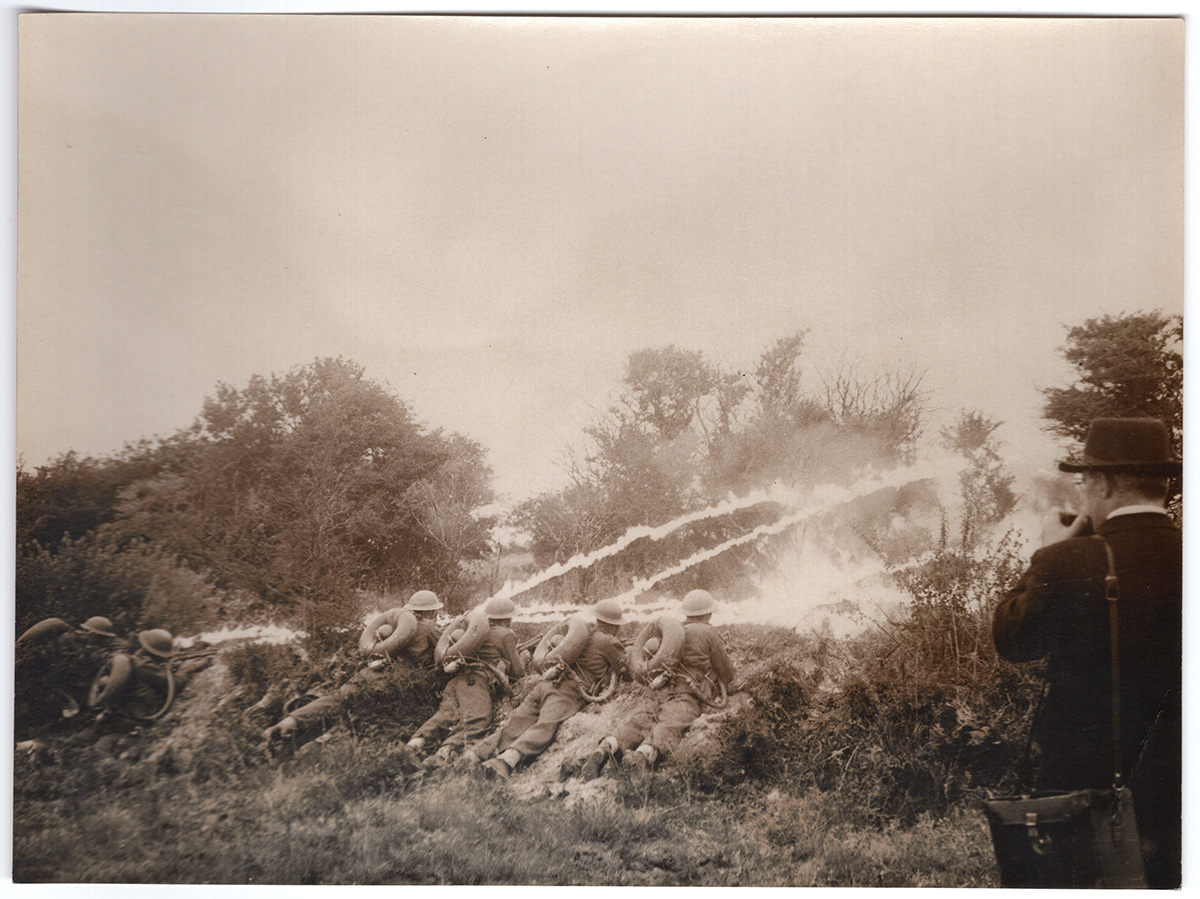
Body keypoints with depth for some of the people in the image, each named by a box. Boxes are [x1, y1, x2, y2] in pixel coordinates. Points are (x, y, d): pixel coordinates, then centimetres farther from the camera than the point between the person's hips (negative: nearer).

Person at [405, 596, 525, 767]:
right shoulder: (505, 635, 13)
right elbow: (517, 672, 15)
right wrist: (522, 658, 38)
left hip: (457, 679, 7)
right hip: (476, 682, -7)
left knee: (445, 714, -15)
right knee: (476, 720, -26)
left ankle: (417, 740, -42)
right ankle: (448, 748, -51)